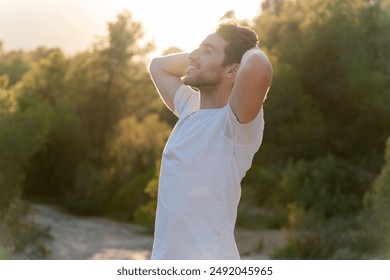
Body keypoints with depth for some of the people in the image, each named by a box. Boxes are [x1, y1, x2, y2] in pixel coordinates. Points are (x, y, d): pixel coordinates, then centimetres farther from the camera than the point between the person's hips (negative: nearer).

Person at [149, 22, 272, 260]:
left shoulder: (236, 122, -15)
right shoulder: (190, 110, 8)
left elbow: (257, 67, -35)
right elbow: (158, 65, 26)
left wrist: (251, 51, -12)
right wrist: (203, 53, 13)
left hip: (208, 257, -8)